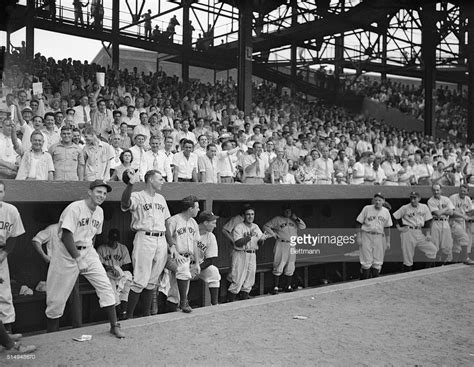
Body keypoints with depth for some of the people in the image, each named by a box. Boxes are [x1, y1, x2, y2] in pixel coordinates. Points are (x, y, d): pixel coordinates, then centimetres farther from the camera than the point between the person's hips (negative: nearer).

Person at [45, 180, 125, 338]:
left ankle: (114, 326, 2)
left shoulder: (99, 212, 7)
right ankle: (51, 336, 16)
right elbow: (66, 236, -21)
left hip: (88, 251, 6)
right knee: (57, 296, 0)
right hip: (67, 253, -6)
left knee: (105, 286, -6)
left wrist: (89, 253, 6)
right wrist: (79, 259, -23)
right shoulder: (75, 208, -17)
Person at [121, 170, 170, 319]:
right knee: (140, 280, -9)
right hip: (144, 238, -7)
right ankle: (128, 315, 1)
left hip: (161, 240, 7)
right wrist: (131, 183, -39)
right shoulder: (138, 196, -2)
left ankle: (146, 315, 19)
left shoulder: (161, 198, 20)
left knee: (152, 281, 11)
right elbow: (125, 202, -25)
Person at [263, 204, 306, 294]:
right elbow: (266, 226, 3)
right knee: (278, 267, -7)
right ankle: (276, 287, -4)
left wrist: (296, 218, 2)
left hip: (292, 245, 4)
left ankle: (288, 286, 16)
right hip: (281, 245, -4)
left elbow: (303, 227, 9)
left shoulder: (294, 220, 15)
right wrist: (274, 234, -5)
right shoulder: (277, 219, 3)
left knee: (290, 267, 6)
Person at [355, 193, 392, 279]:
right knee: (367, 262, -5)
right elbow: (359, 223, -2)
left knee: (377, 262, 6)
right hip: (366, 236, -3)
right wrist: (359, 237, -7)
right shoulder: (367, 209, -4)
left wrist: (388, 241, 10)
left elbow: (387, 227, 13)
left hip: (379, 237, 3)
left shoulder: (386, 212, 7)